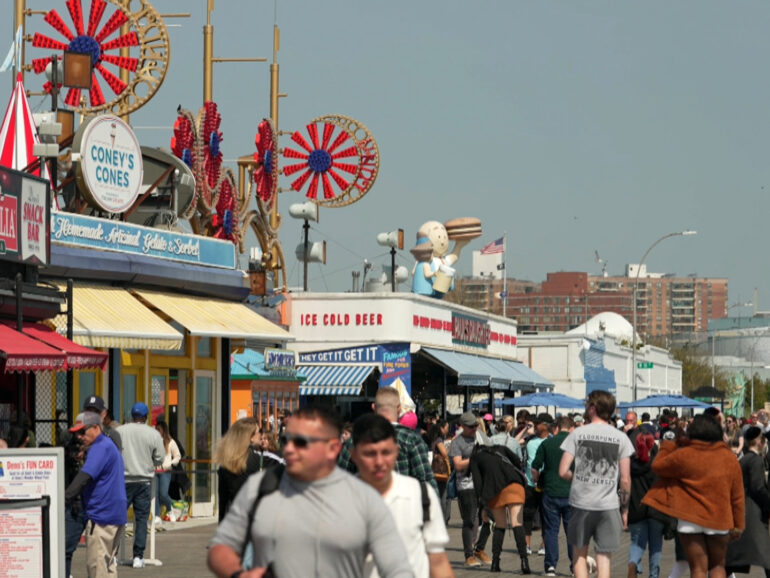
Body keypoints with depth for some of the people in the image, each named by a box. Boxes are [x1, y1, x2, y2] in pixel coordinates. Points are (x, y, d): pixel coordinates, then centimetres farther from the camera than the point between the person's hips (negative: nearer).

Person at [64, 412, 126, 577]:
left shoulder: (100, 447, -12)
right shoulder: (110, 446, 21)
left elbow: (85, 476, -24)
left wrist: (65, 497, -31)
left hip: (101, 516, -11)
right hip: (117, 516, 11)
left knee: (96, 564, -9)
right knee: (108, 563, 14)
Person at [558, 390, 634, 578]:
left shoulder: (578, 434, -2)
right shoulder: (620, 437, 0)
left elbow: (563, 471, -6)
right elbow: (625, 480, -1)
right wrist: (625, 508, 10)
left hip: (581, 501, 0)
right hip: (609, 505, 0)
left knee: (579, 554, 15)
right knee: (604, 558, 3)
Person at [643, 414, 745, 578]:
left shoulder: (684, 455, -9)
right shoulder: (729, 457, 1)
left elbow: (657, 466, 6)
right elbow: (737, 494, 2)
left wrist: (669, 446, 19)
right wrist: (739, 524, 9)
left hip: (690, 520, -2)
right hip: (720, 520, 2)